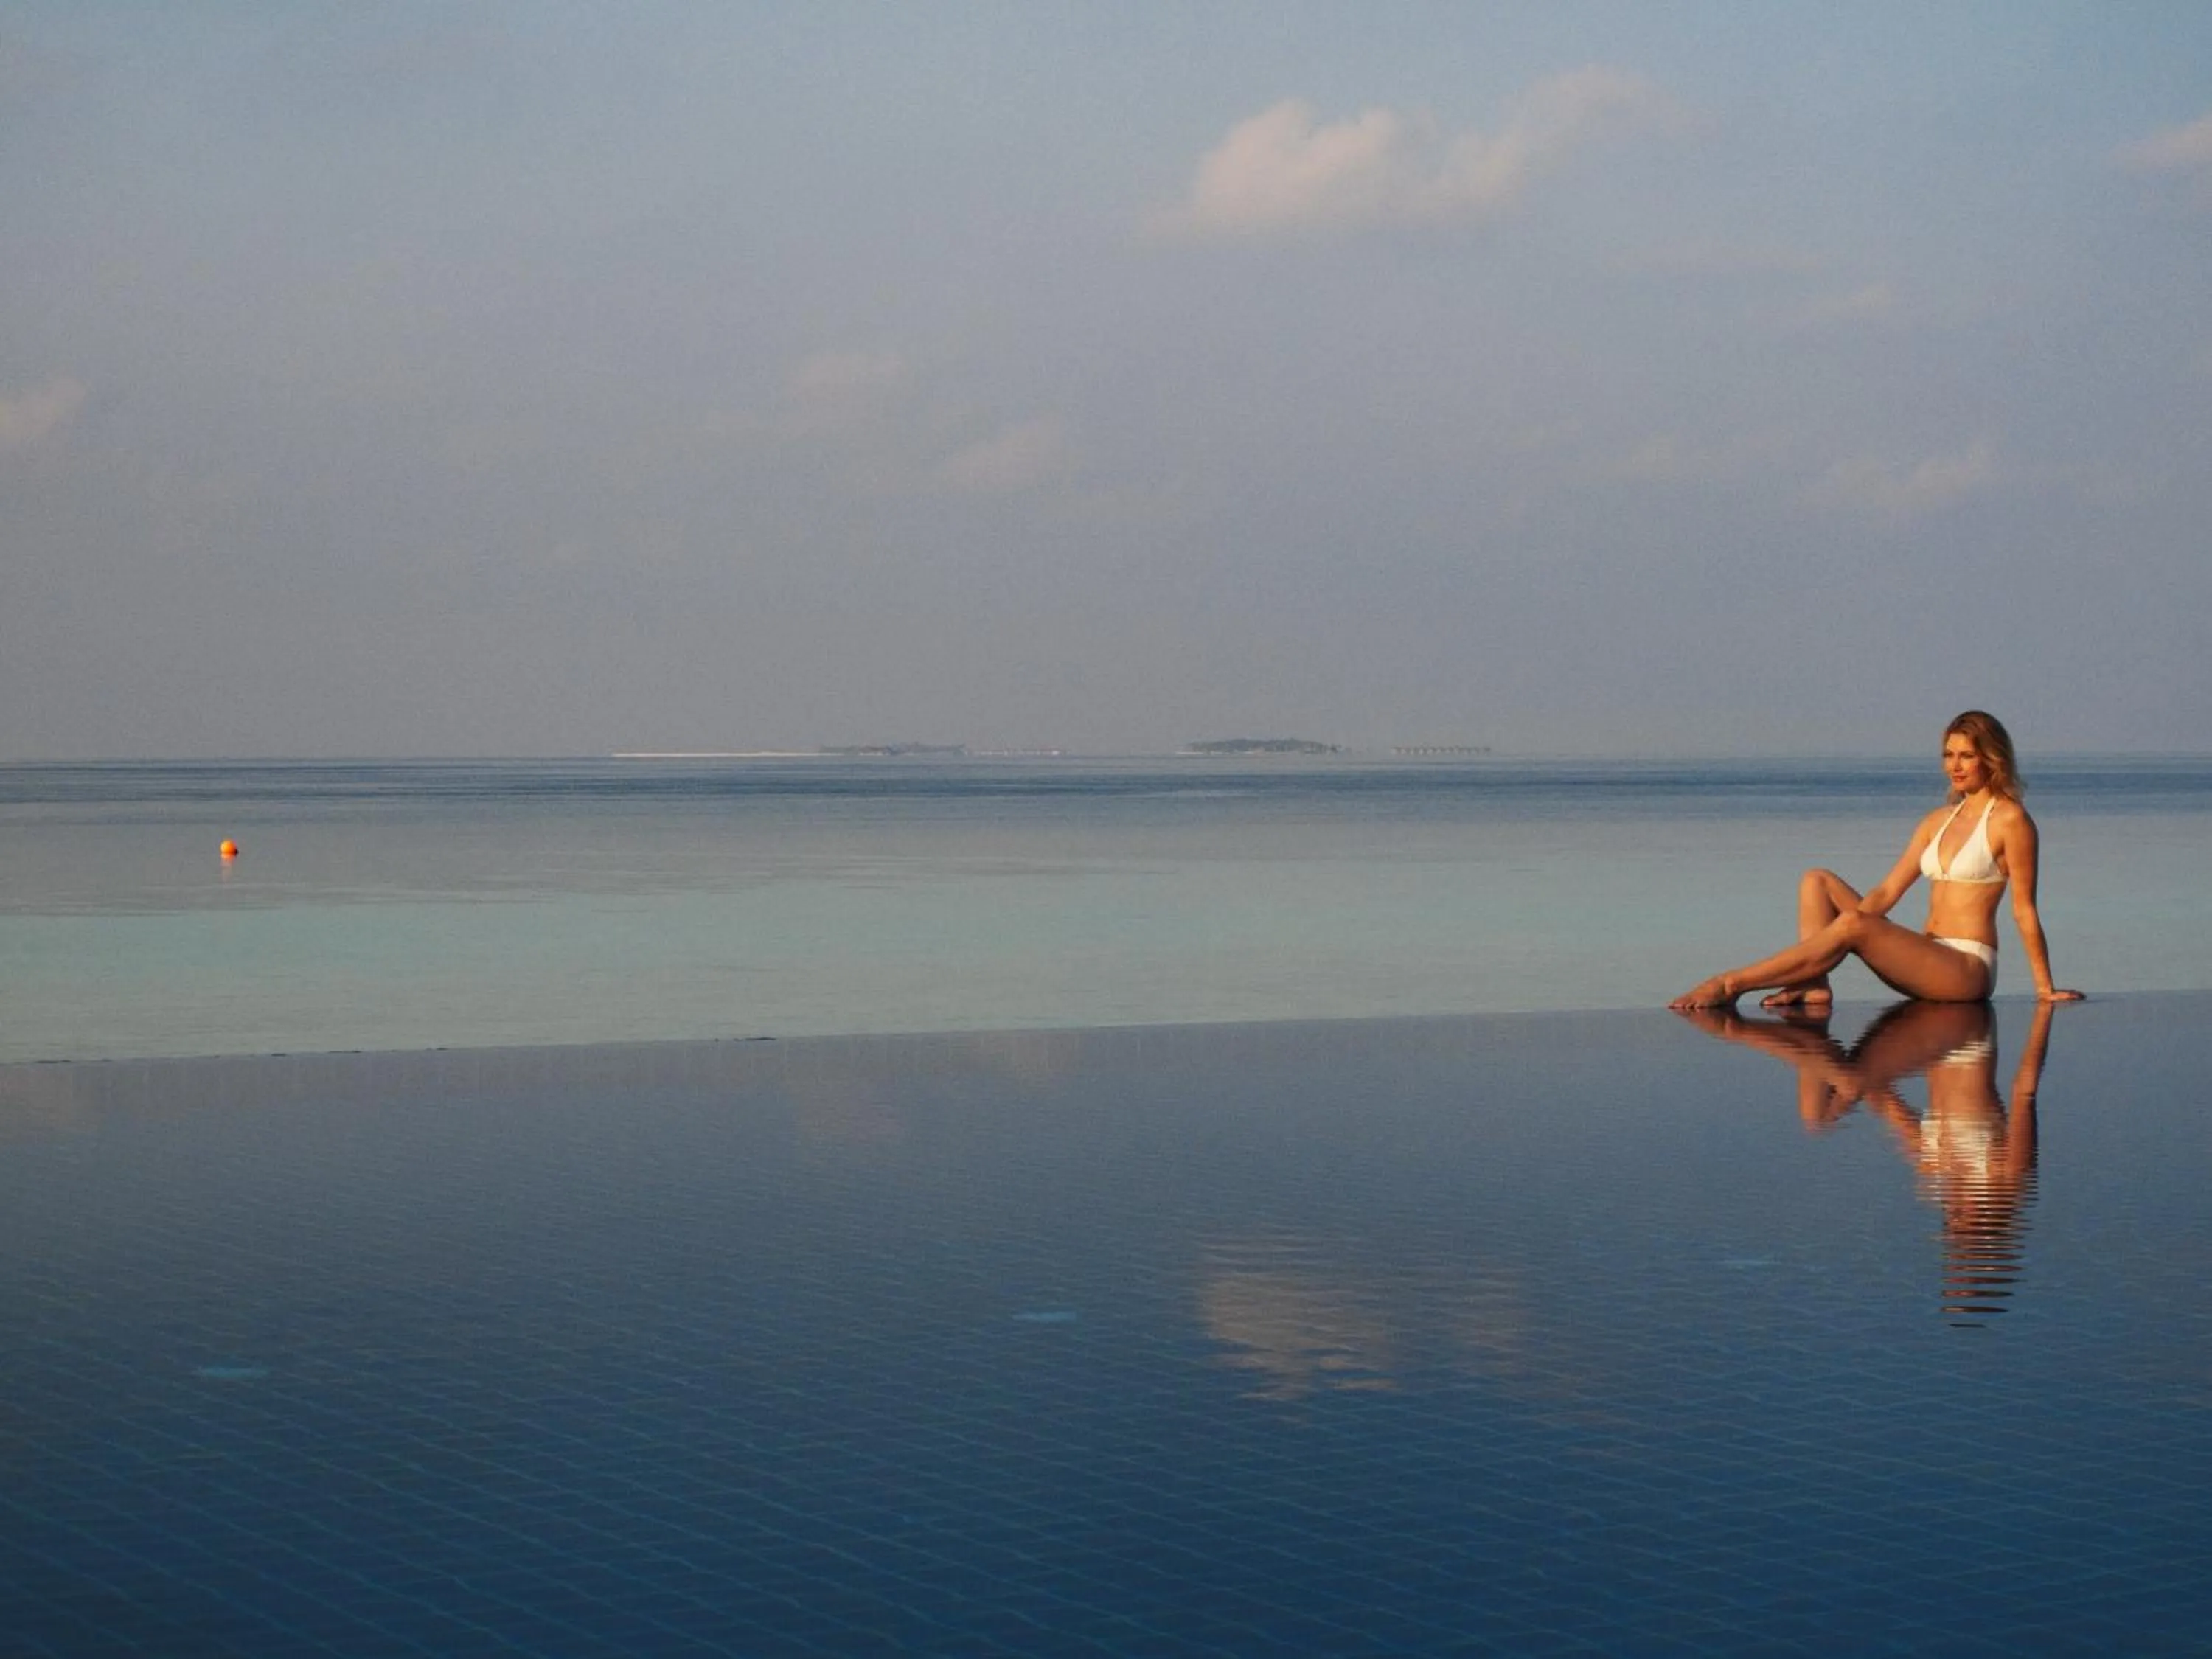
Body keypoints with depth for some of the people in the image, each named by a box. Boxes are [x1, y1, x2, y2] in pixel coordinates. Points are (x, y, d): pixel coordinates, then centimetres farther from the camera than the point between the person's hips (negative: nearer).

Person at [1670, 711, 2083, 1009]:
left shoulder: (2009, 820, -4)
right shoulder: (1940, 820, 18)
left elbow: (2025, 910, -5)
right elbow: (1887, 892, 13)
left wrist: (2045, 988, -3)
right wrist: (1852, 916, -3)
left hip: (1968, 968, -8)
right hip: (1928, 959, 8)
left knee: (1853, 926, -30)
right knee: (1818, 882, 0)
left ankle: (1731, 984, -28)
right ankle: (1813, 985, -22)